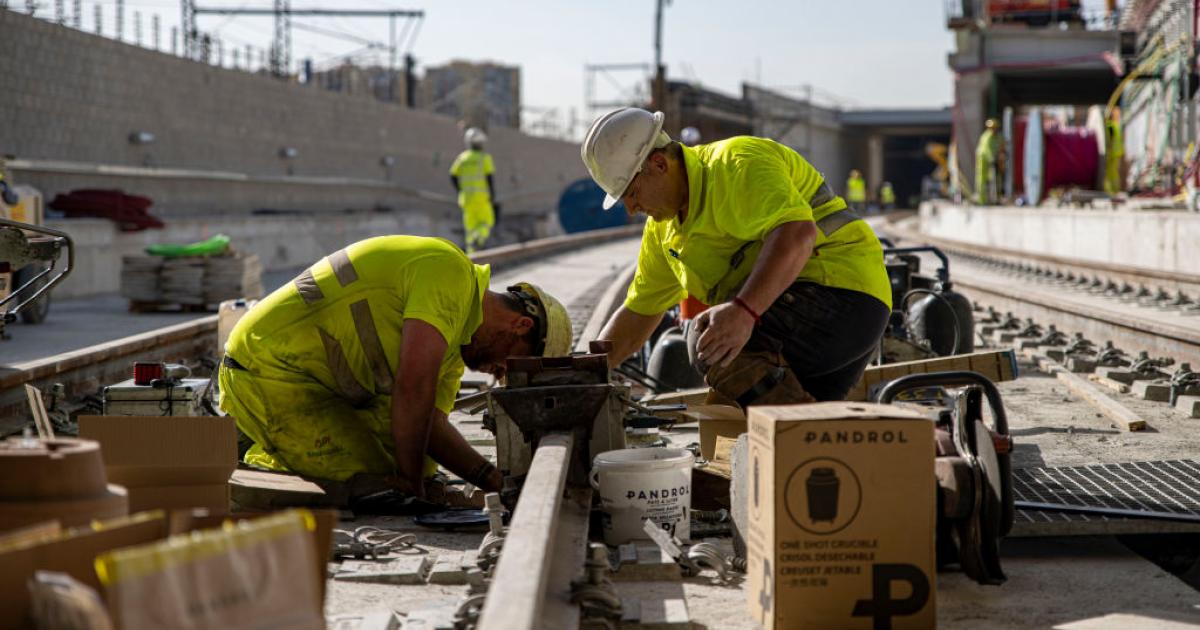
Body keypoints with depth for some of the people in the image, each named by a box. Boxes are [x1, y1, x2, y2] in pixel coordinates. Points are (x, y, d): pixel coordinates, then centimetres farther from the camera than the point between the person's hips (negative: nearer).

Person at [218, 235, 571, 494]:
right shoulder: (450, 273, -18)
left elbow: (430, 423, 7)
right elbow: (413, 386, -25)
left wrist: (493, 479, -6)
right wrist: (410, 480, -17)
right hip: (269, 369, -11)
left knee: (418, 466, 13)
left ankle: (275, 456, 17)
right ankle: (258, 468, -2)